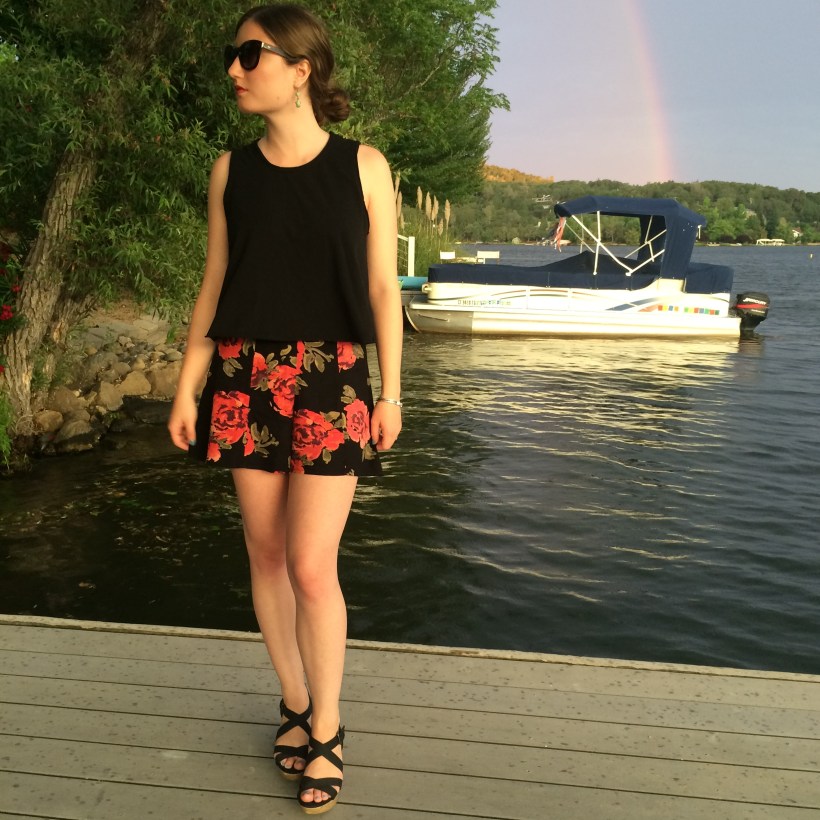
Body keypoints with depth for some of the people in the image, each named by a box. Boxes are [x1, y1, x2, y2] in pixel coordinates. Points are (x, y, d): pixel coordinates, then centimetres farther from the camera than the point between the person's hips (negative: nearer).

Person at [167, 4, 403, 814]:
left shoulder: (362, 166, -1)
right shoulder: (231, 170, 7)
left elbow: (383, 287, 1)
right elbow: (213, 286, 9)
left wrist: (390, 391, -1)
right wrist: (187, 386, 6)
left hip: (332, 379, -3)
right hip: (245, 377, 3)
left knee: (311, 566, -6)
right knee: (266, 554, 9)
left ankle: (326, 732, 13)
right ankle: (295, 705, 28)